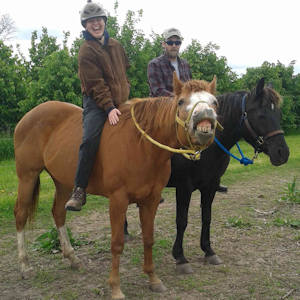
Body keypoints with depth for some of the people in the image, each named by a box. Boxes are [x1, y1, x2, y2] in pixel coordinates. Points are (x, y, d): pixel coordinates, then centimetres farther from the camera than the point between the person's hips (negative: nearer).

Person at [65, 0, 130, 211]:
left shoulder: (116, 45, 14)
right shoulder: (87, 51, -6)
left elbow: (125, 70, 25)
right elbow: (96, 84, -14)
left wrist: (125, 93, 13)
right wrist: (109, 108, -22)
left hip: (120, 101, 7)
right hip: (96, 102, -7)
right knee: (90, 139, -28)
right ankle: (79, 190, -22)